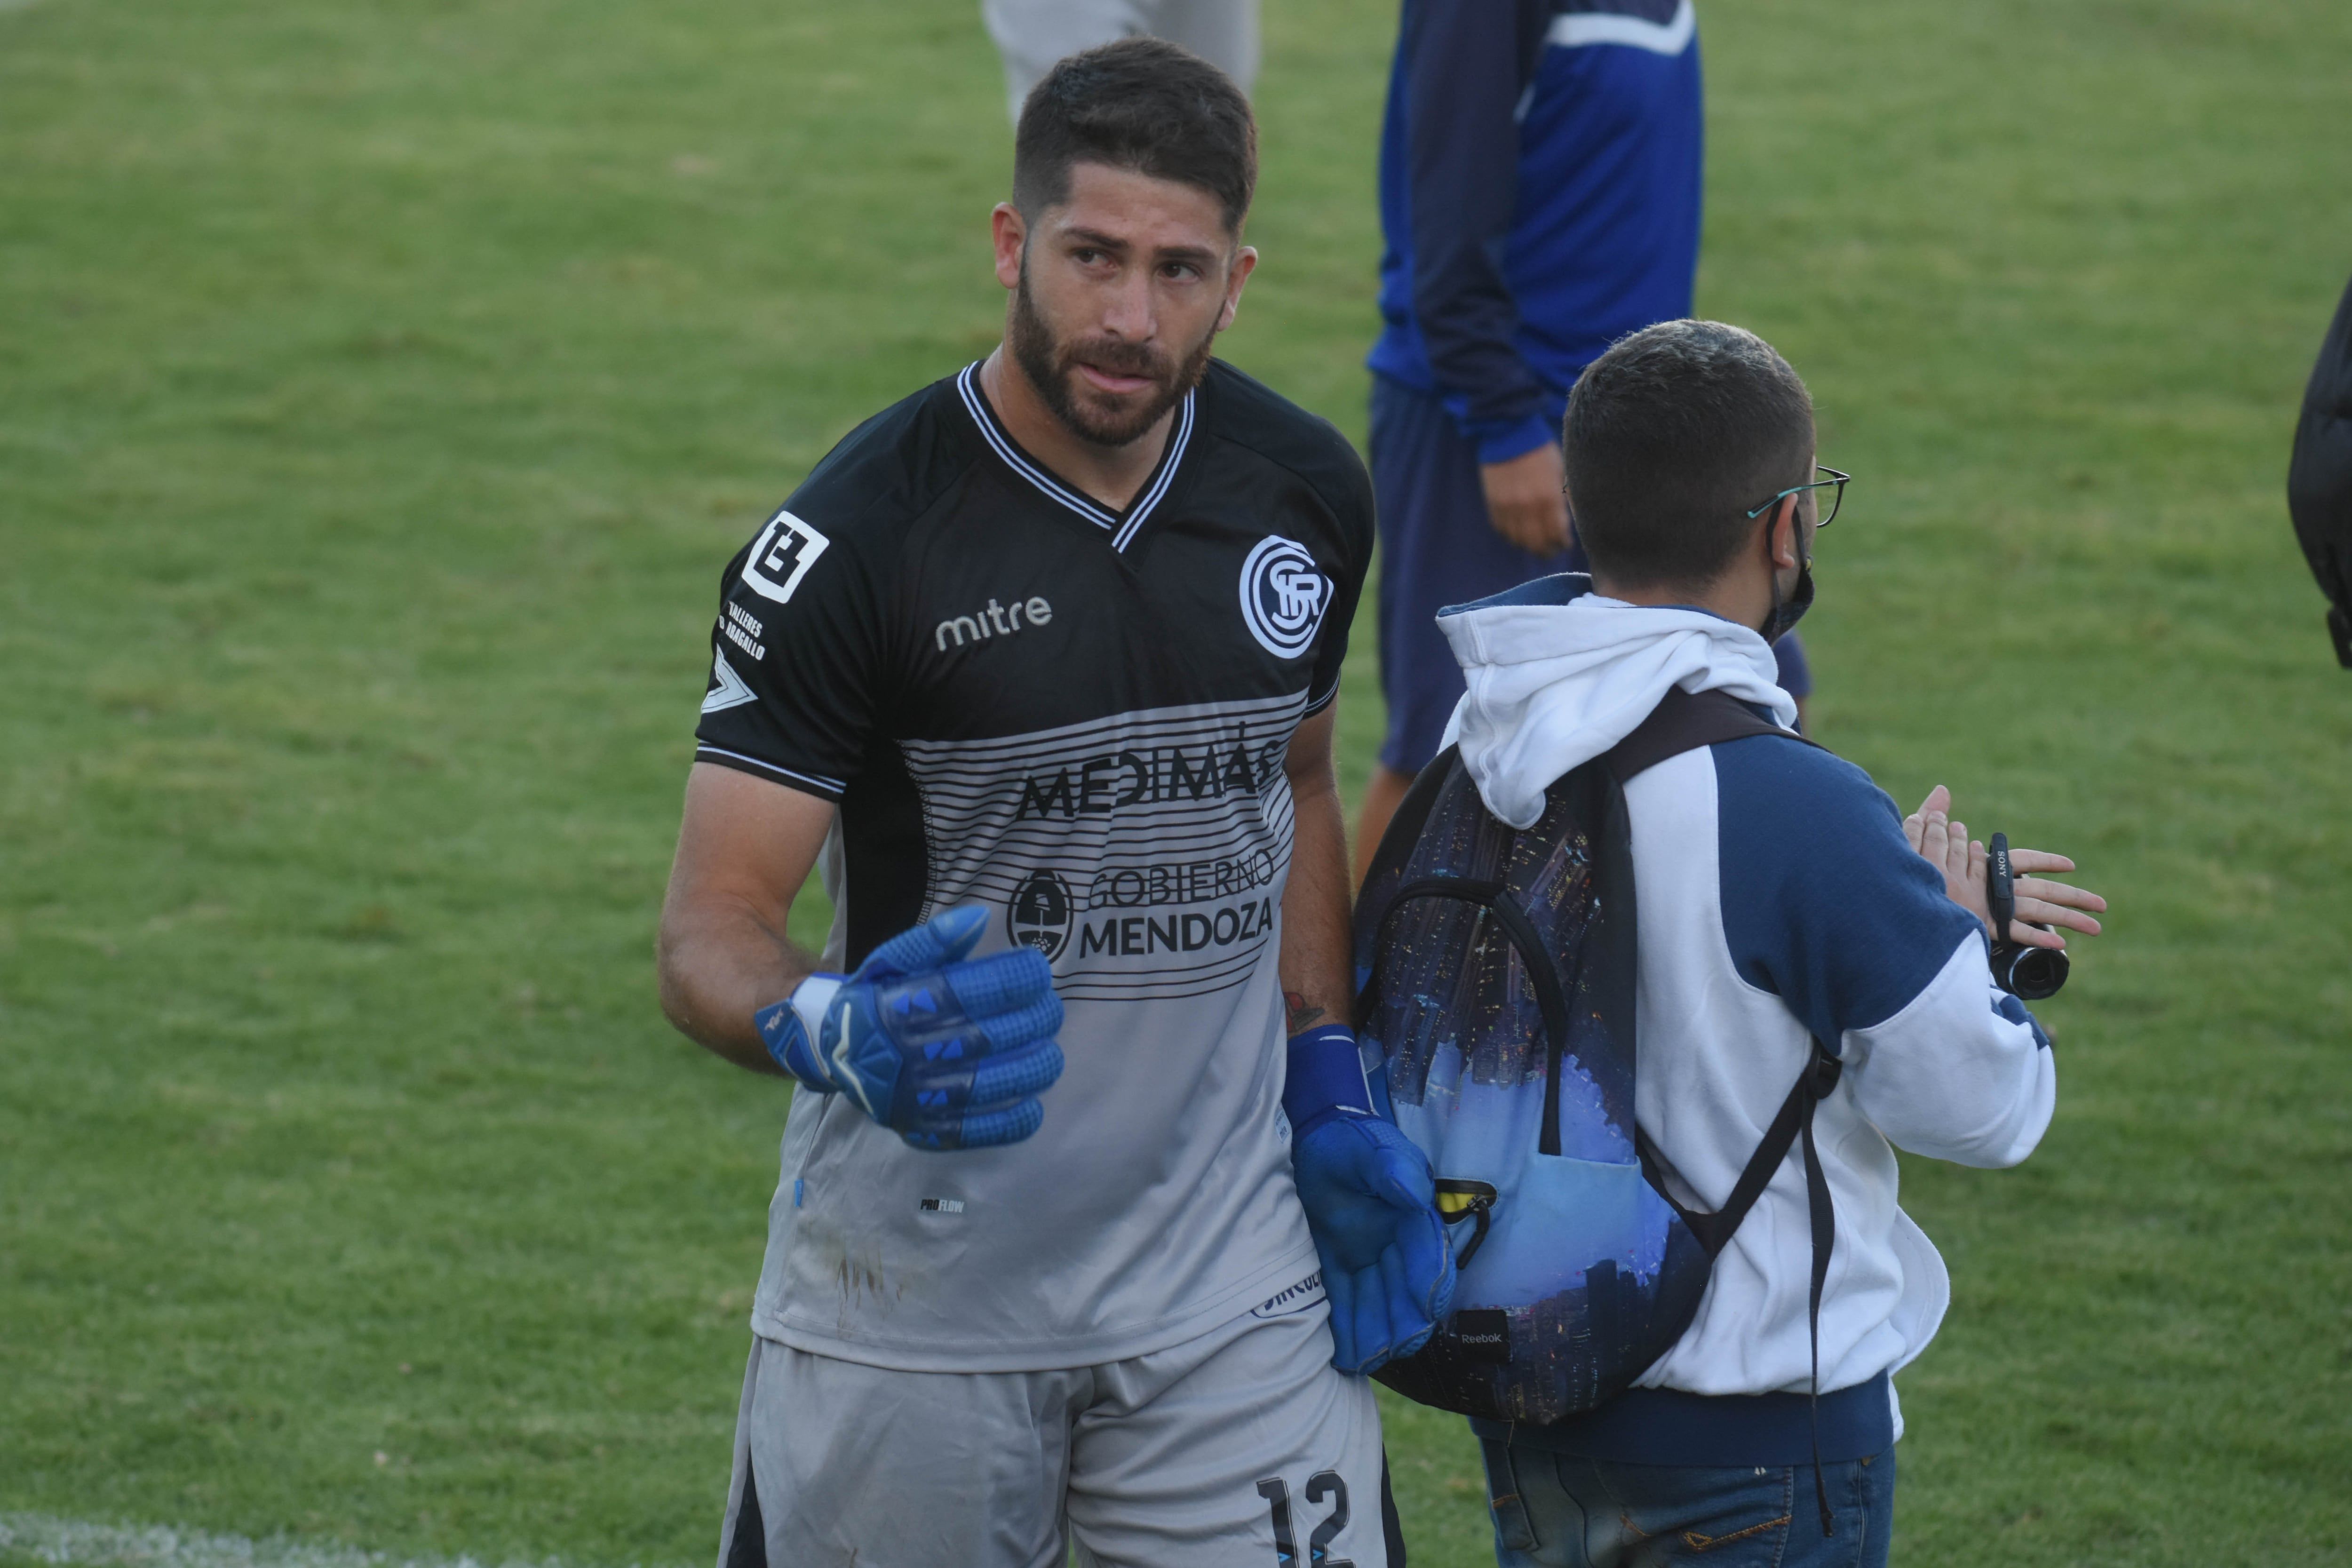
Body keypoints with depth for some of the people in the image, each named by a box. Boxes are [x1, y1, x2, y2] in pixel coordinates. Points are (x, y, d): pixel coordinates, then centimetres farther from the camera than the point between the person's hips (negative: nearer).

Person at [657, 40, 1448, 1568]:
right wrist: (842, 1035, -37)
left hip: (1229, 1289, 4)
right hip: (917, 1296, -4)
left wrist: (1331, 1096, 9)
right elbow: (714, 927, -16)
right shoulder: (858, 538, -14)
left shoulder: (1303, 493, 2)